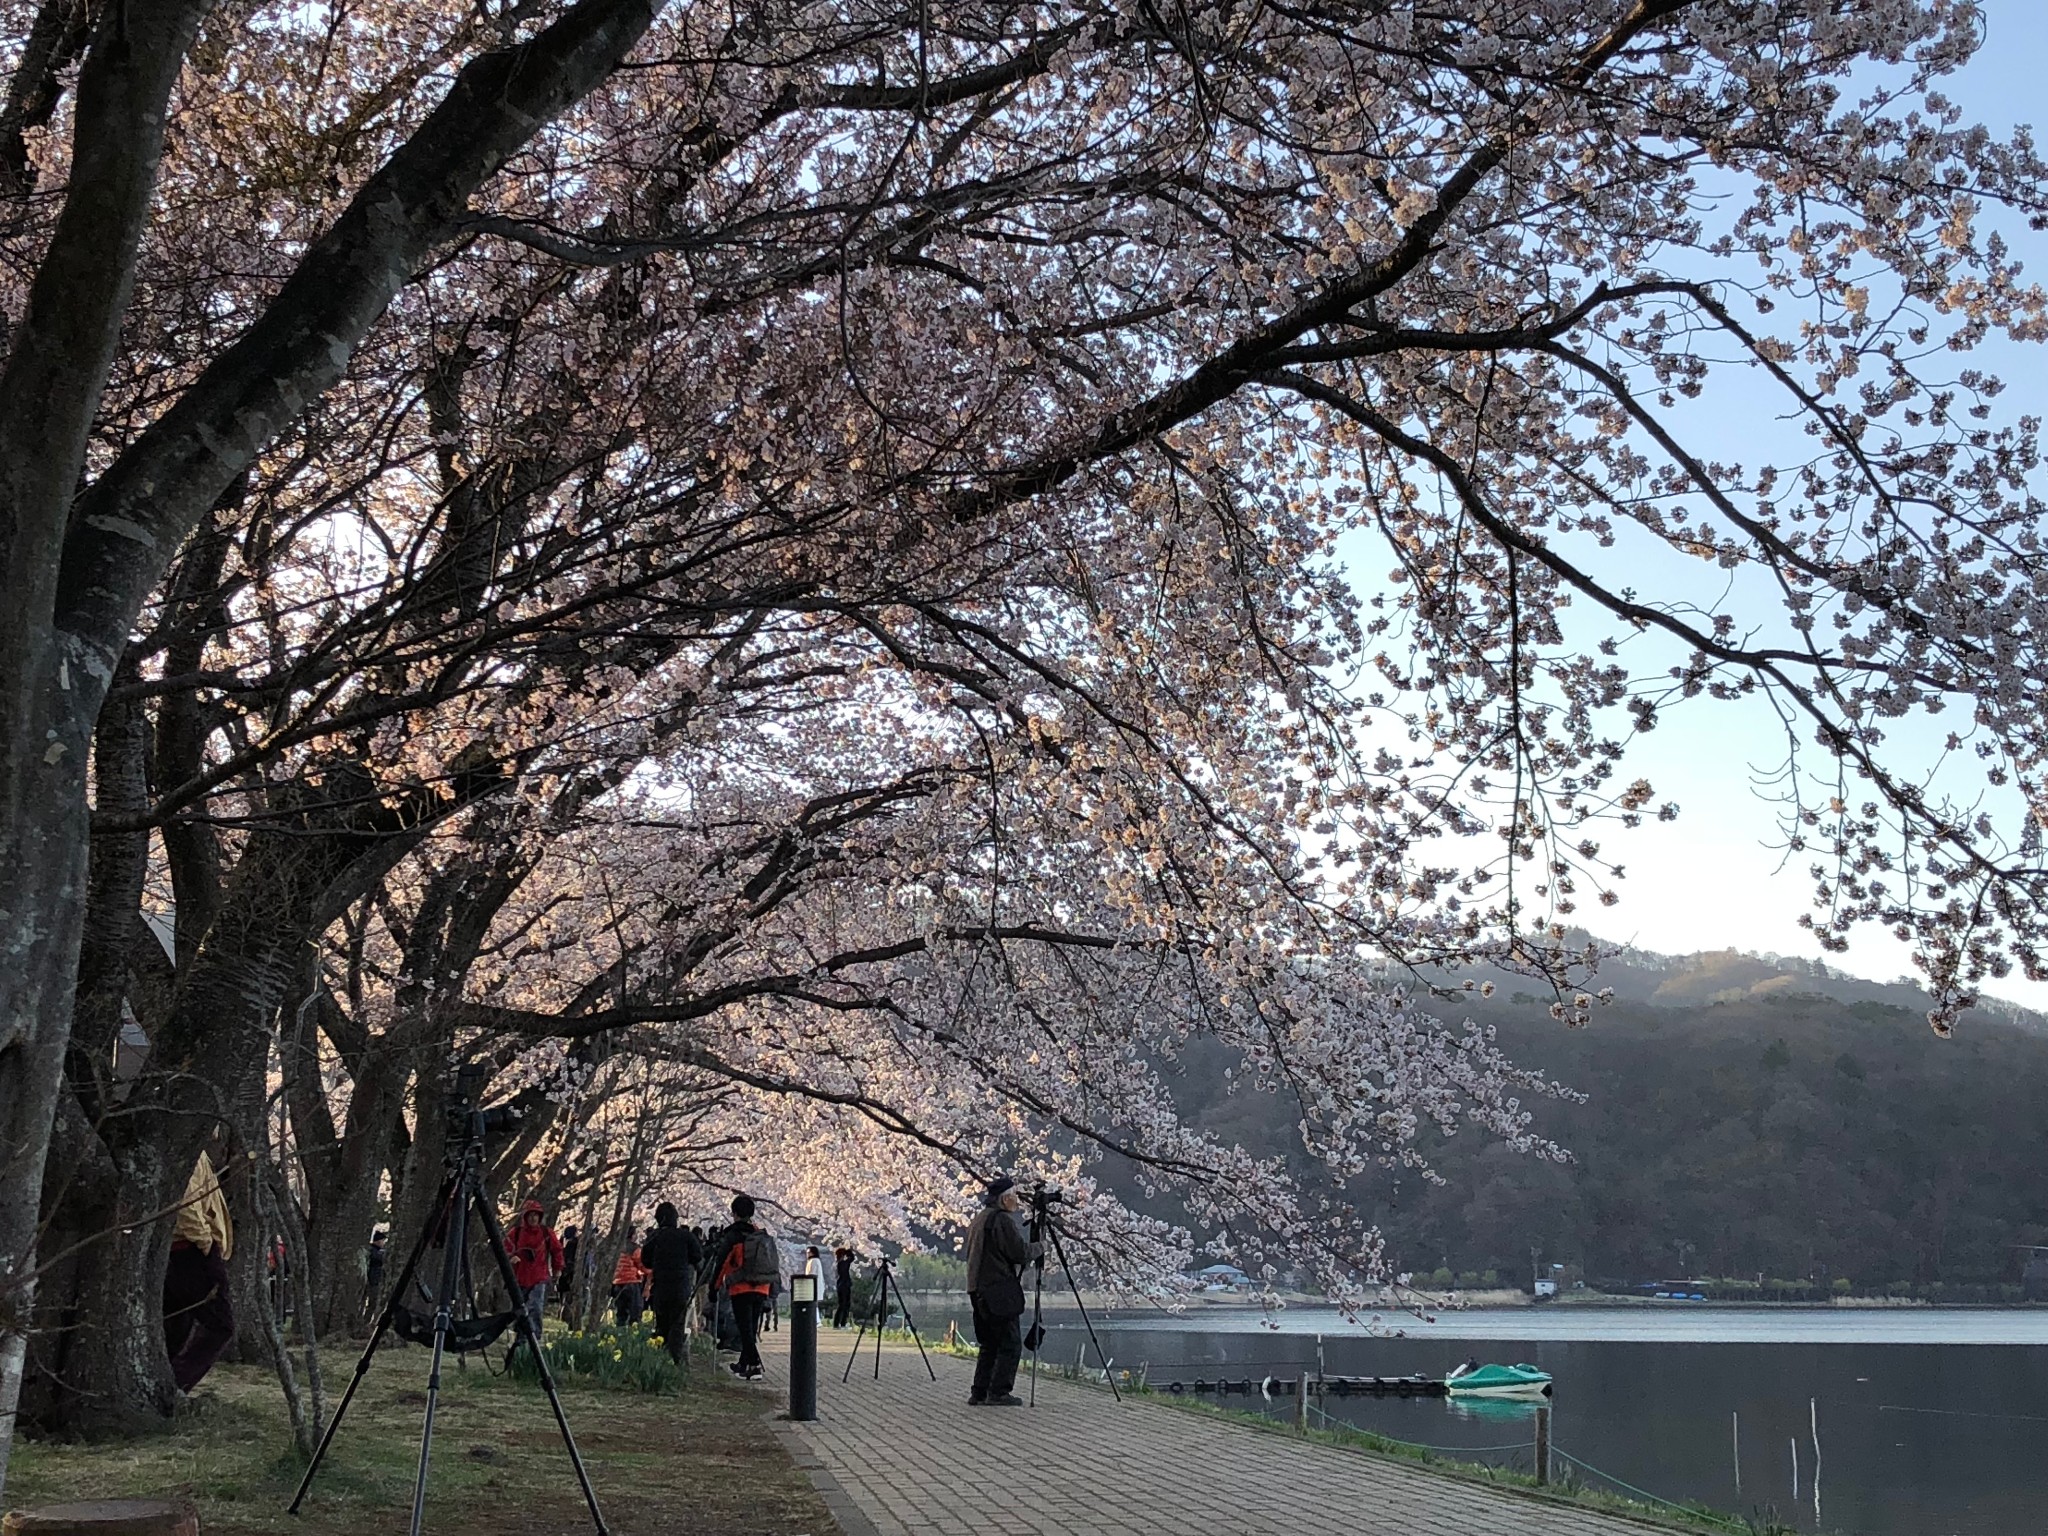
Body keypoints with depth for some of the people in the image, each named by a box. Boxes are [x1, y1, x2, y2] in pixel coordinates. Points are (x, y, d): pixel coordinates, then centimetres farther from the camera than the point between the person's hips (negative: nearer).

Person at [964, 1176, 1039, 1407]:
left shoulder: (980, 1219, 17)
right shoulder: (1002, 1220, -13)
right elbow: (1021, 1252, -16)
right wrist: (1038, 1248, 3)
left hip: (979, 1291, 9)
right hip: (1000, 1291, -9)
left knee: (990, 1344, 14)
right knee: (1010, 1344, -4)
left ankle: (979, 1393, 13)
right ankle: (998, 1392, -5)